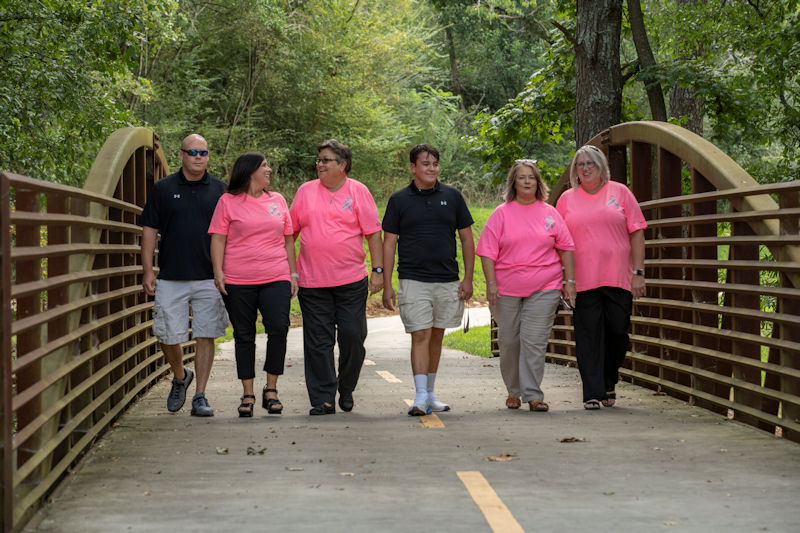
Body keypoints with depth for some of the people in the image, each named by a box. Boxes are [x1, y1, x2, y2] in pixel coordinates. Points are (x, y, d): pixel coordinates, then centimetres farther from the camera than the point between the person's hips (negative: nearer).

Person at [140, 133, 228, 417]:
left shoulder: (219, 189, 7)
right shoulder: (163, 188, 5)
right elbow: (149, 230, 6)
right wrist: (148, 272, -1)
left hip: (209, 279, 0)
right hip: (171, 278, 0)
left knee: (206, 336, -1)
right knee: (169, 337, 0)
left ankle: (200, 396, 8)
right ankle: (180, 377, 29)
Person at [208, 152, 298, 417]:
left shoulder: (277, 200, 15)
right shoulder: (228, 202, 5)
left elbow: (288, 239, 17)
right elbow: (218, 239, 2)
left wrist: (293, 274, 12)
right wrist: (218, 272, -9)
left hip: (276, 278, 2)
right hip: (238, 281, -2)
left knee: (279, 329, -13)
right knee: (244, 336, 3)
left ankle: (271, 389, 2)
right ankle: (248, 395, 11)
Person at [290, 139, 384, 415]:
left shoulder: (358, 191, 3)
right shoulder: (306, 191, 8)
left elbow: (372, 233, 3)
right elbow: (290, 232, 14)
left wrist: (377, 270, -2)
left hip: (351, 279, -1)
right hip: (312, 281, 1)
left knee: (353, 336, -1)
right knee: (318, 342, 0)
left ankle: (346, 389, 21)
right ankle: (322, 399, 5)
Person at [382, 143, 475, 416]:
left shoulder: (452, 197, 7)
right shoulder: (399, 200, 3)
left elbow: (467, 240, 10)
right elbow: (389, 243, 4)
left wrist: (468, 278, 3)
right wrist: (387, 285, -2)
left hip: (447, 281, 2)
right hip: (413, 280, -2)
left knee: (437, 336, 10)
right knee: (420, 336, -9)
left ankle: (430, 392, 21)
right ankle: (421, 396, -11)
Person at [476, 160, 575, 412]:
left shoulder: (550, 213, 8)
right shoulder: (501, 214, 4)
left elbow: (566, 248, 11)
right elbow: (488, 251, 1)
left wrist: (570, 281, 5)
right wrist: (491, 283, -7)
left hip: (544, 289, 0)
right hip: (506, 290, 0)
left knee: (534, 341, -8)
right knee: (509, 341, 6)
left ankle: (533, 394, -6)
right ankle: (513, 391, 22)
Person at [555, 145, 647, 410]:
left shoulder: (620, 192, 7)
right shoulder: (567, 199, 10)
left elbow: (637, 233, 5)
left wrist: (638, 272, -2)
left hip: (618, 279, 0)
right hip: (583, 280, 0)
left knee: (618, 333, 1)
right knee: (588, 336, -3)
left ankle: (609, 382, 24)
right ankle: (592, 393, -1)